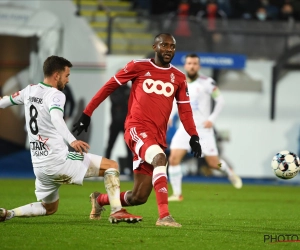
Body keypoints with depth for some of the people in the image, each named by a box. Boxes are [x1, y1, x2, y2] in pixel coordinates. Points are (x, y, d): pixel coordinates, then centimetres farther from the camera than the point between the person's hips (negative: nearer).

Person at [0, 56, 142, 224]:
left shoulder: (30, 91, 12)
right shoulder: (55, 95, -10)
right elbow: (56, 118, -31)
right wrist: (72, 141, -45)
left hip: (39, 165, 8)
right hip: (58, 161, -8)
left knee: (49, 208, 26)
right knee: (111, 166, 1)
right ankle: (117, 211, -14)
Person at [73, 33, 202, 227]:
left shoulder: (178, 77, 12)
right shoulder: (138, 66, 2)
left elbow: (185, 110, 17)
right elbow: (110, 86, 7)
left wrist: (193, 136, 3)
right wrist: (87, 114, 6)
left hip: (158, 137, 5)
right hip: (137, 129, -5)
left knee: (138, 197, 4)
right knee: (160, 158, -36)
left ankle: (101, 200, 34)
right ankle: (164, 215, -39)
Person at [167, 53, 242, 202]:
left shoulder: (207, 83, -6)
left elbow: (220, 101, -2)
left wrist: (212, 119, -11)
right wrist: (170, 116, 7)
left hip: (203, 129, -3)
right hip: (185, 128, 3)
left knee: (213, 163, 0)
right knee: (173, 159, -14)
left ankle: (229, 173, 35)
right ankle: (177, 194, -5)